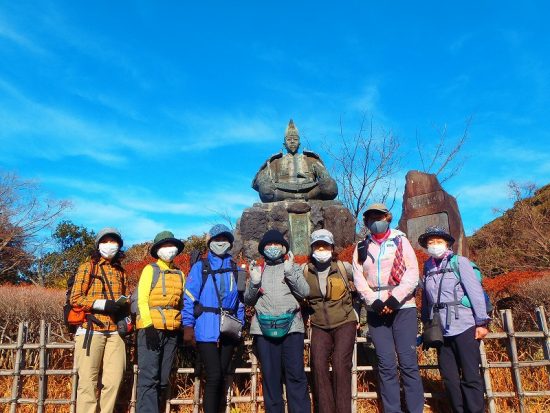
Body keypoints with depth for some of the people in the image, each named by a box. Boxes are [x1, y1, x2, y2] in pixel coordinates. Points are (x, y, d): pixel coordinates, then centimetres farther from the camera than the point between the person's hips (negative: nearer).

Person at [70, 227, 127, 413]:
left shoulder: (121, 272, 18)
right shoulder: (88, 267, 5)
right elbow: (75, 298, -3)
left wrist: (124, 310, 4)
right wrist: (103, 304, -13)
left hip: (115, 332, 4)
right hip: (91, 330, -4)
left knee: (114, 380, 2)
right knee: (88, 380, -3)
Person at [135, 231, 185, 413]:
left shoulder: (180, 274, 15)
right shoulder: (150, 269, 1)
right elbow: (142, 300, -6)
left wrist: (182, 328, 13)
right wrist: (148, 326, -15)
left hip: (172, 331, 5)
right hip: (151, 329, -5)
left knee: (163, 379, 10)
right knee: (149, 377, -9)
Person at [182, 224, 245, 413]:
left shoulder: (235, 269, 12)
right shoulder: (200, 267, 1)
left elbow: (240, 300, 14)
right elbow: (189, 297, -4)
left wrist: (240, 324, 10)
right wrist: (188, 326, -10)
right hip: (207, 329, -4)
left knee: (221, 376, 11)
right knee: (214, 376, -8)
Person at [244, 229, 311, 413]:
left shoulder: (293, 268, 13)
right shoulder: (258, 270, 17)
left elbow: (304, 292, 0)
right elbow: (248, 300, 11)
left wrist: (290, 272, -12)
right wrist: (254, 282, -7)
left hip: (291, 326, -1)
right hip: (264, 328, 2)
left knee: (296, 375, -4)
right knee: (270, 377, 6)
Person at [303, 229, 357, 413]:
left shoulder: (344, 268, -5)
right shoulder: (305, 271, 1)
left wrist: (357, 312, 13)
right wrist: (309, 315, 12)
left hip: (344, 323, -2)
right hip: (320, 326, 2)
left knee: (340, 364, -17)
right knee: (318, 364, -13)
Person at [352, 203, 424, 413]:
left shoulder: (400, 241, 7)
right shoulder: (361, 247, 11)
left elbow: (412, 273, -2)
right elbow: (359, 279, 3)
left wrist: (394, 300, -13)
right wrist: (375, 302, -11)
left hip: (402, 308, -1)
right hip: (376, 310, 2)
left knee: (408, 362, -4)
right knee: (386, 364, 2)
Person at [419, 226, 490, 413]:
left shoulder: (459, 262, -2)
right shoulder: (428, 267, 10)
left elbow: (475, 291, -6)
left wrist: (481, 322, -10)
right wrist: (427, 324, 14)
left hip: (464, 327, -4)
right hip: (441, 330, 4)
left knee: (470, 376, 0)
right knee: (449, 378, 10)